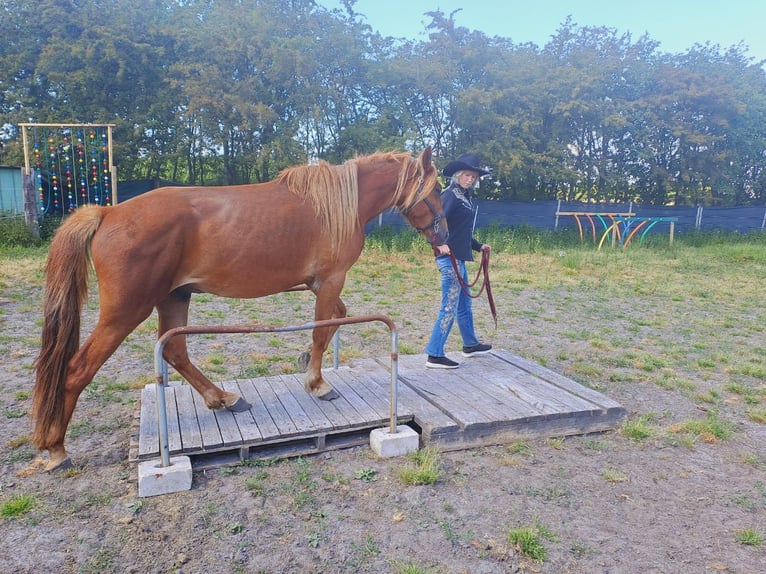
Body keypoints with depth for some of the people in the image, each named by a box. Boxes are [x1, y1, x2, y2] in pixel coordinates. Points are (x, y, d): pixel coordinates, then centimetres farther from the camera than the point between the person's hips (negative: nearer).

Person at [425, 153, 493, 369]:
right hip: (450, 258, -10)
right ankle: (434, 355, 2)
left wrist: (478, 247, 29)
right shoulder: (450, 195, -13)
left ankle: (470, 345, 39)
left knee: (464, 304, 22)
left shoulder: (466, 197, 15)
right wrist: (440, 244, -39)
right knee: (450, 307, -5)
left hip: (459, 258, 10)